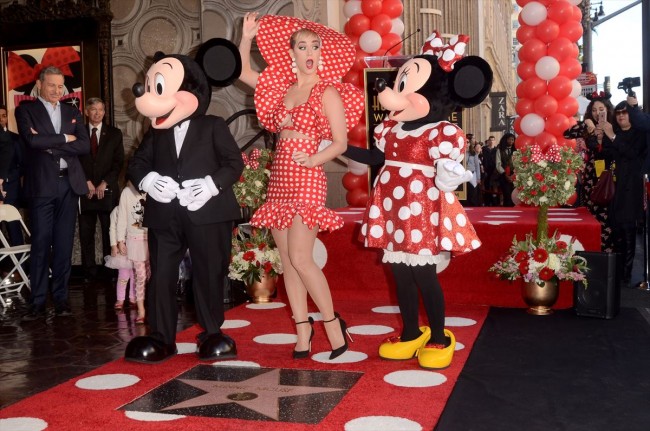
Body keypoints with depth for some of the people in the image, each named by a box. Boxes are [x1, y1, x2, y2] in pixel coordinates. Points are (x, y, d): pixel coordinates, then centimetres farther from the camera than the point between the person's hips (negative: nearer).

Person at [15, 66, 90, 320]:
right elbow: (32, 140, -14)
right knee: (41, 244, -2)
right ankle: (38, 302, 4)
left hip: (69, 184, 3)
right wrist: (64, 138, -6)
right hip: (42, 184, -3)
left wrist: (50, 144, -8)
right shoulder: (26, 110, 5)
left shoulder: (73, 113, 15)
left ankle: (61, 299, 13)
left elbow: (85, 146, 2)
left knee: (64, 245, 6)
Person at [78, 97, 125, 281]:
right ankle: (89, 272, 5)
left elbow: (118, 162, 4)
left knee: (110, 232, -1)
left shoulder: (114, 134, 9)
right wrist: (86, 182, -5)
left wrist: (104, 183, -6)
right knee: (86, 234, 0)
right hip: (85, 190, 0)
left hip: (108, 190, 0)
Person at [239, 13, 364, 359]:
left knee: (300, 259, -12)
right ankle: (303, 331, 13)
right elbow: (243, 73, 21)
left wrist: (313, 159, -21)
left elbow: (340, 143, -6)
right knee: (287, 261, 5)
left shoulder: (328, 92, -3)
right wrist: (247, 37, 11)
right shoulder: (282, 87, 13)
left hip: (307, 180, -6)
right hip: (279, 180, 6)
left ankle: (333, 323, 4)